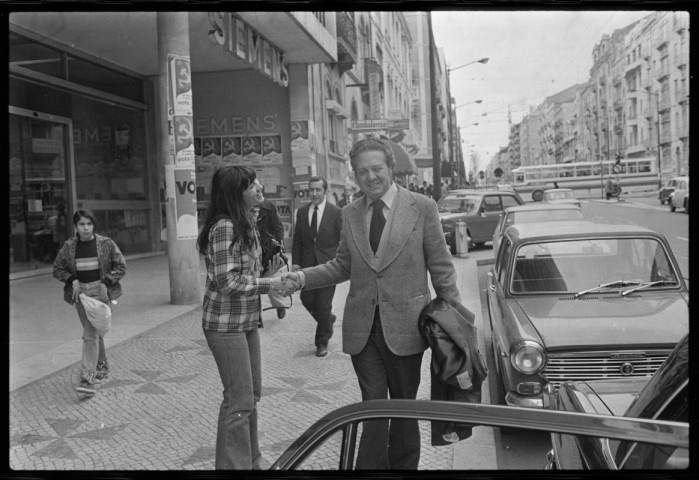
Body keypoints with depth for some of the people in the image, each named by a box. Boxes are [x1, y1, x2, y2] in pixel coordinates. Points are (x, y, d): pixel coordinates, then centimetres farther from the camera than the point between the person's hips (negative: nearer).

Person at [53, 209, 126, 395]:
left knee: (90, 334, -13)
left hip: (100, 292, -3)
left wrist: (106, 282, -13)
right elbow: (58, 269, 10)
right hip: (80, 293, 3)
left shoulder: (106, 243, -5)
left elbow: (121, 267, 0)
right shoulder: (68, 246, 2)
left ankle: (87, 378, -15)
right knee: (93, 332, 14)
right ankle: (103, 367, 33)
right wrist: (72, 280, -7)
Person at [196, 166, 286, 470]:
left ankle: (250, 461, 33)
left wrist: (268, 273, -1)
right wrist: (271, 283, -17)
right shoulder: (224, 226, -19)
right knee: (240, 400, -2)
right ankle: (234, 465, 14)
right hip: (226, 323, -9)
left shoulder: (246, 223, 10)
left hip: (247, 320, 9)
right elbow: (228, 281, -22)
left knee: (252, 393, 17)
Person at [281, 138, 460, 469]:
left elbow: (441, 268, -3)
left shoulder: (422, 208, -5)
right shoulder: (350, 215, 6)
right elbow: (342, 266, 12)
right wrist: (303, 277, -3)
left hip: (404, 327, -2)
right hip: (362, 329, 2)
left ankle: (403, 466, 34)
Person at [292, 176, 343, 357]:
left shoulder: (336, 212, -5)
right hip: (308, 265, 4)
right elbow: (297, 240, 9)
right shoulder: (302, 212, 6)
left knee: (323, 305, 0)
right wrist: (296, 262, 0)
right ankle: (328, 319, 36)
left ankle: (322, 342, 18)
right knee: (307, 300, 5)